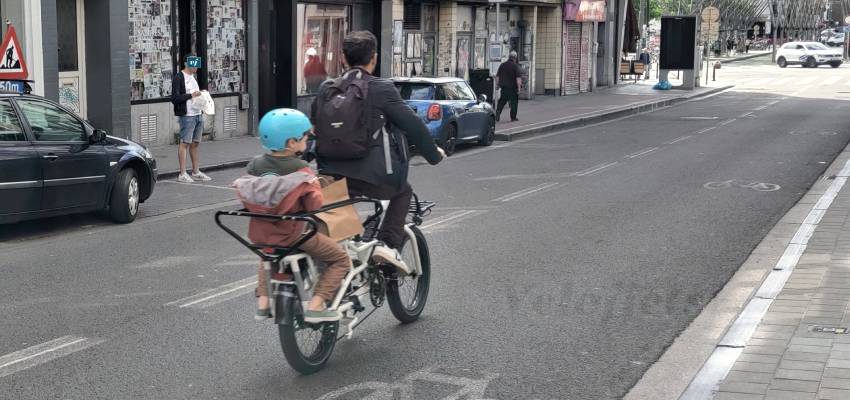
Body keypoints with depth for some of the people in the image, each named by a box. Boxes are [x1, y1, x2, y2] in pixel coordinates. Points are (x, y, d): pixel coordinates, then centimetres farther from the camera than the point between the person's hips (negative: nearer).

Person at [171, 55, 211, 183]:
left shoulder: (192, 77, 19)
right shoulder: (178, 78, -8)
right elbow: (174, 99, -15)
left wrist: (201, 94, 9)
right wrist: (191, 95, -19)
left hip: (198, 114, 8)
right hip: (187, 116, -8)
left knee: (195, 143, 12)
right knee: (184, 143, -6)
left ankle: (196, 172, 18)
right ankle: (182, 174, -5)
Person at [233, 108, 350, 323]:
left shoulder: (255, 165, 0)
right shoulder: (301, 171, -16)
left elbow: (245, 197, 7)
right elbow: (315, 205, -17)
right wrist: (313, 184, 1)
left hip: (259, 235, 6)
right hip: (292, 236, -6)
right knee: (341, 259, 6)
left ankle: (263, 300, 32)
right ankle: (316, 306, -3)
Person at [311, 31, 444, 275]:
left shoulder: (326, 90, 7)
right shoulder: (381, 90, -8)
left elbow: (313, 128, 17)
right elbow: (413, 125, -4)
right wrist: (434, 154, 11)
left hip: (332, 175, 4)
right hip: (371, 175, -4)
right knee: (403, 191, 24)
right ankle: (389, 244, 8)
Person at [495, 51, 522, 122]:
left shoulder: (502, 65, 7)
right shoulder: (516, 66, -10)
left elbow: (497, 76, 12)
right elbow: (518, 78, -16)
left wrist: (497, 84, 21)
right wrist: (519, 87, -14)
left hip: (504, 87, 4)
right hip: (513, 87, -4)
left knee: (502, 101, 10)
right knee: (514, 102, 6)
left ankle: (498, 112, -9)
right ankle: (513, 117, 9)